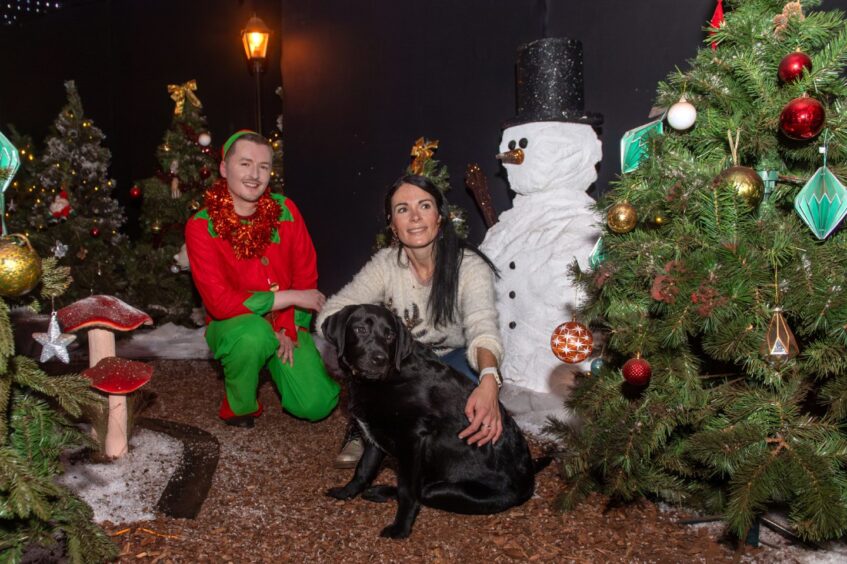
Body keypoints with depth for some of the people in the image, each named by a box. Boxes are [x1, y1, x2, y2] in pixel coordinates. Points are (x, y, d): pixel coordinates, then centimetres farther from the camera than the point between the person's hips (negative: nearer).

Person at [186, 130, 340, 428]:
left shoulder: (285, 209, -4)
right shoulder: (201, 226, -15)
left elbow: (306, 275, -2)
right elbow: (220, 302, -21)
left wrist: (287, 328, -14)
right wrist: (291, 297, -21)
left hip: (287, 323, 3)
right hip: (232, 325, -3)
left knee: (316, 405, -13)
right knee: (255, 334, -39)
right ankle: (238, 405, -8)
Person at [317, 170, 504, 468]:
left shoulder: (470, 265, -21)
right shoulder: (385, 263, -14)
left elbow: (482, 327, -37)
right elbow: (330, 315, -20)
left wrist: (489, 381, -58)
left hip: (452, 360, -1)